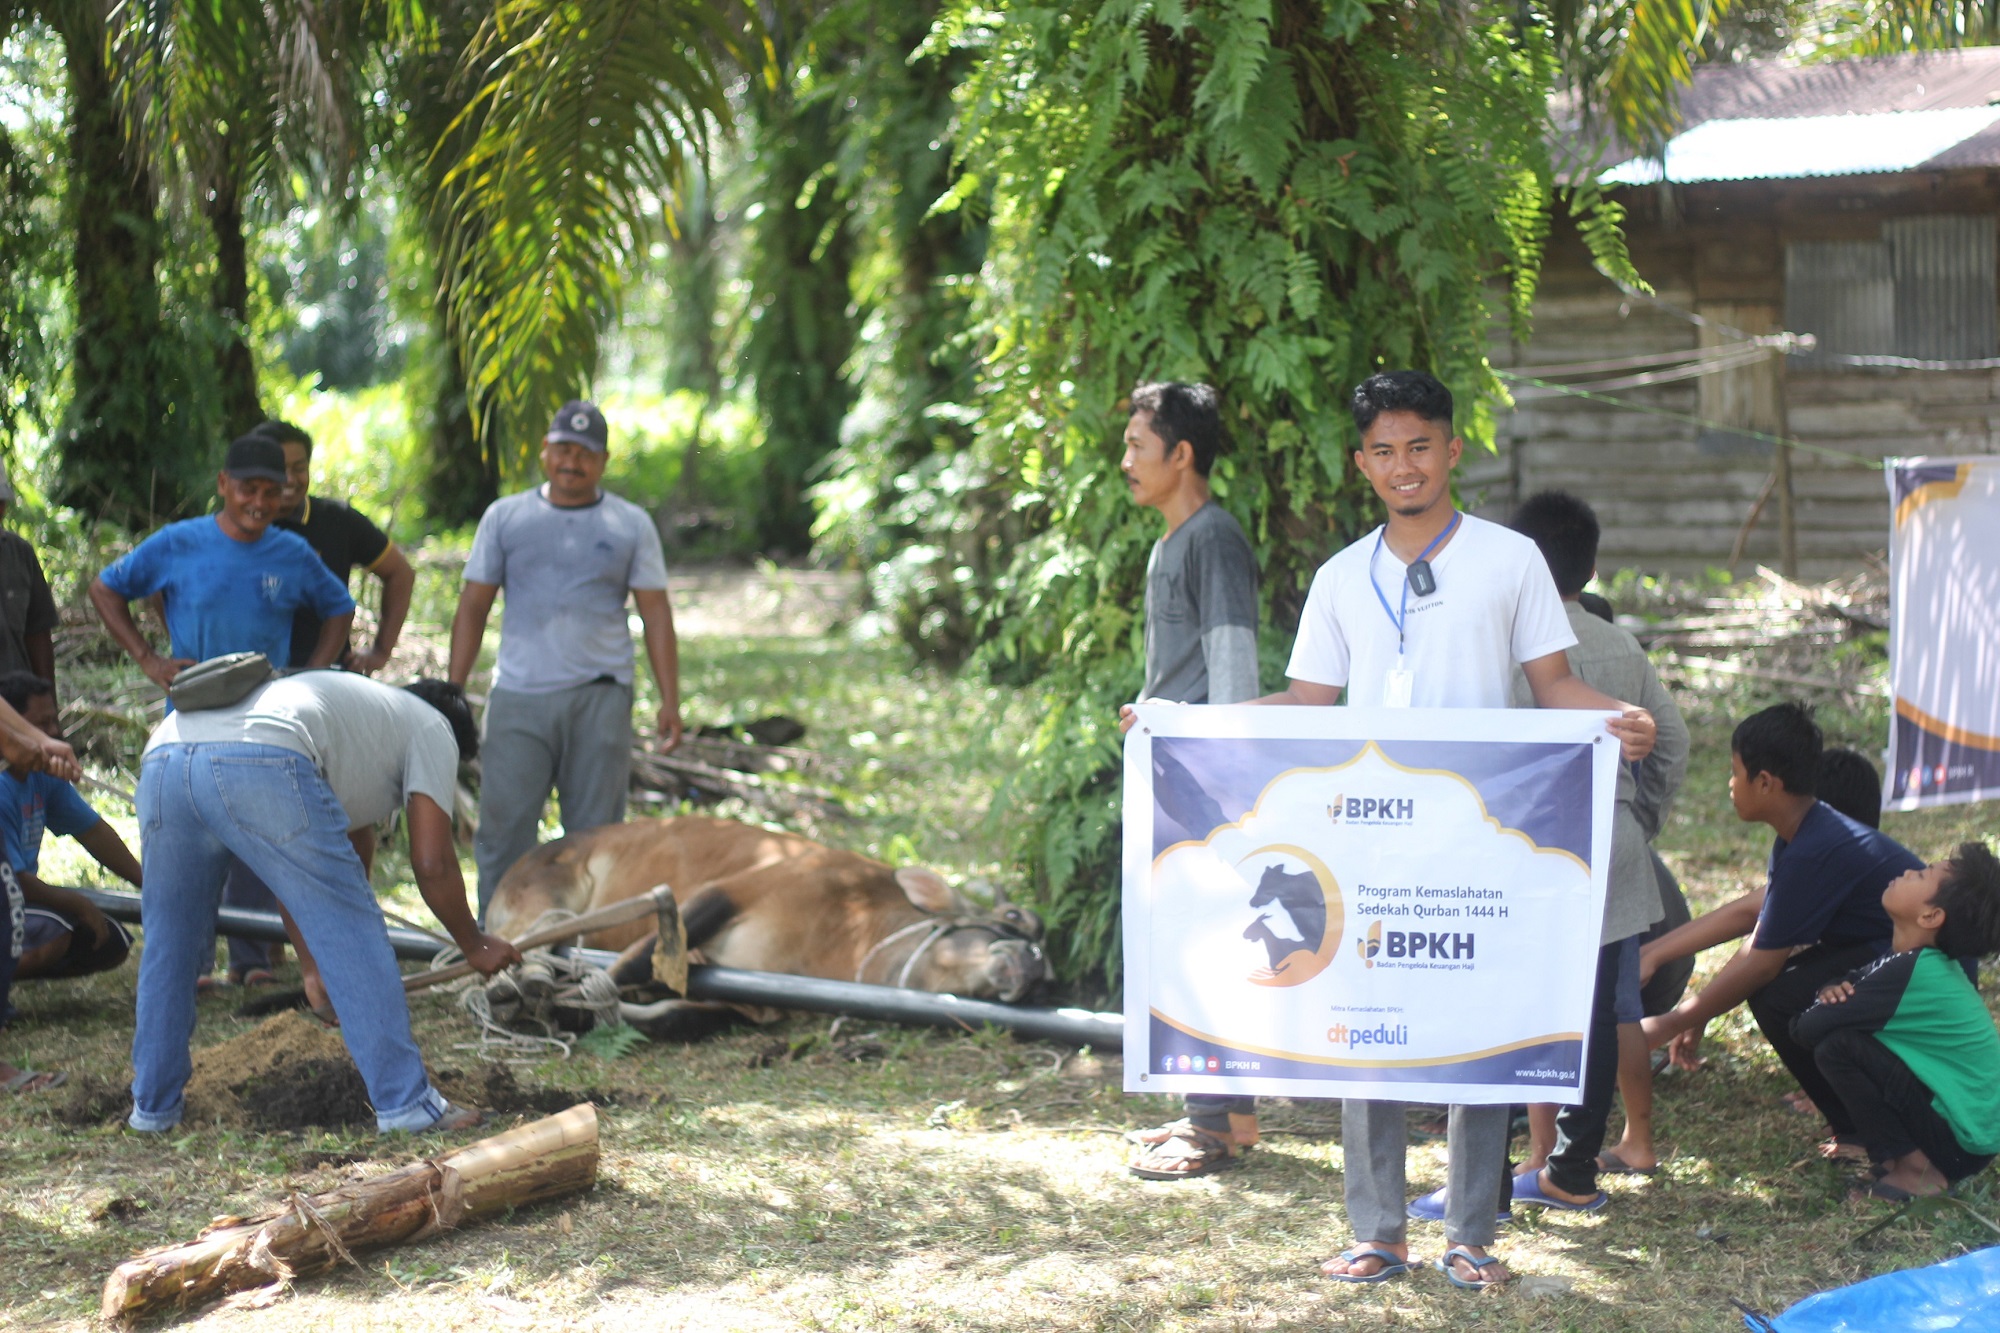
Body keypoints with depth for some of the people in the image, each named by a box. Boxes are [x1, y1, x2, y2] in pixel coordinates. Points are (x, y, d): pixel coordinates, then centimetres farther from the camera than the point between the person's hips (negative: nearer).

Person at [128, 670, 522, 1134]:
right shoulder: (432, 728, 26)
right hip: (260, 765, -7)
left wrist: (314, 968, 54)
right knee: (354, 937, 5)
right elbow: (432, 864, 15)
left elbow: (296, 882, 47)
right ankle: (405, 1103, 8)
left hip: (161, 760, 7)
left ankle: (152, 1108, 28)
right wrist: (475, 946, 30)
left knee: (168, 946, 22)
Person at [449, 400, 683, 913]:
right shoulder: (505, 517, 11)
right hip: (518, 698, 0)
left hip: (601, 698, 0)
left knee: (594, 835, 2)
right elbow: (473, 607, 11)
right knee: (504, 828, -3)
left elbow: (656, 613, 7)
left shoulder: (631, 525, 9)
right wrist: (453, 692, 3)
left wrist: (670, 699, -2)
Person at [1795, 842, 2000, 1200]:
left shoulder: (1911, 971, -23)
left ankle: (1915, 1171, -10)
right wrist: (1832, 990, -8)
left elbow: (1806, 1030, -23)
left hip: (1964, 1140, -9)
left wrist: (1829, 1004, 1)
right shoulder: (1929, 963, 5)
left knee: (1836, 1046, -19)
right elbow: (1851, 980, 16)